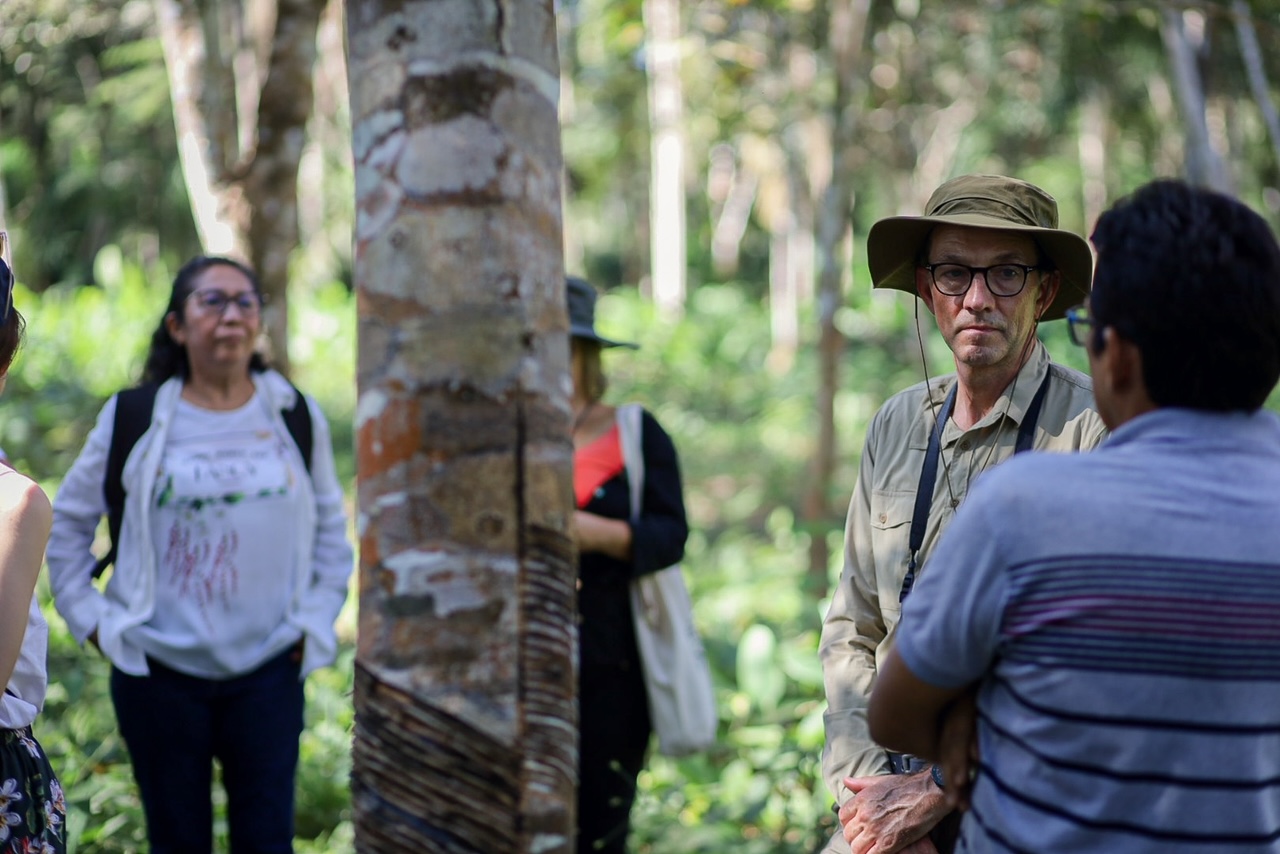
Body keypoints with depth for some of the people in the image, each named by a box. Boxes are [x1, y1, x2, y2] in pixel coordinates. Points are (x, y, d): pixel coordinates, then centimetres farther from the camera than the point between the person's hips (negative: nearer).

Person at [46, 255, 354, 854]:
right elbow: (67, 522, 7)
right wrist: (92, 619, 2)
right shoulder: (133, 418, -3)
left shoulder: (297, 416, 2)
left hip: (268, 670, 1)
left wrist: (316, 621, 4)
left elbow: (330, 529, 12)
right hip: (158, 670, -1)